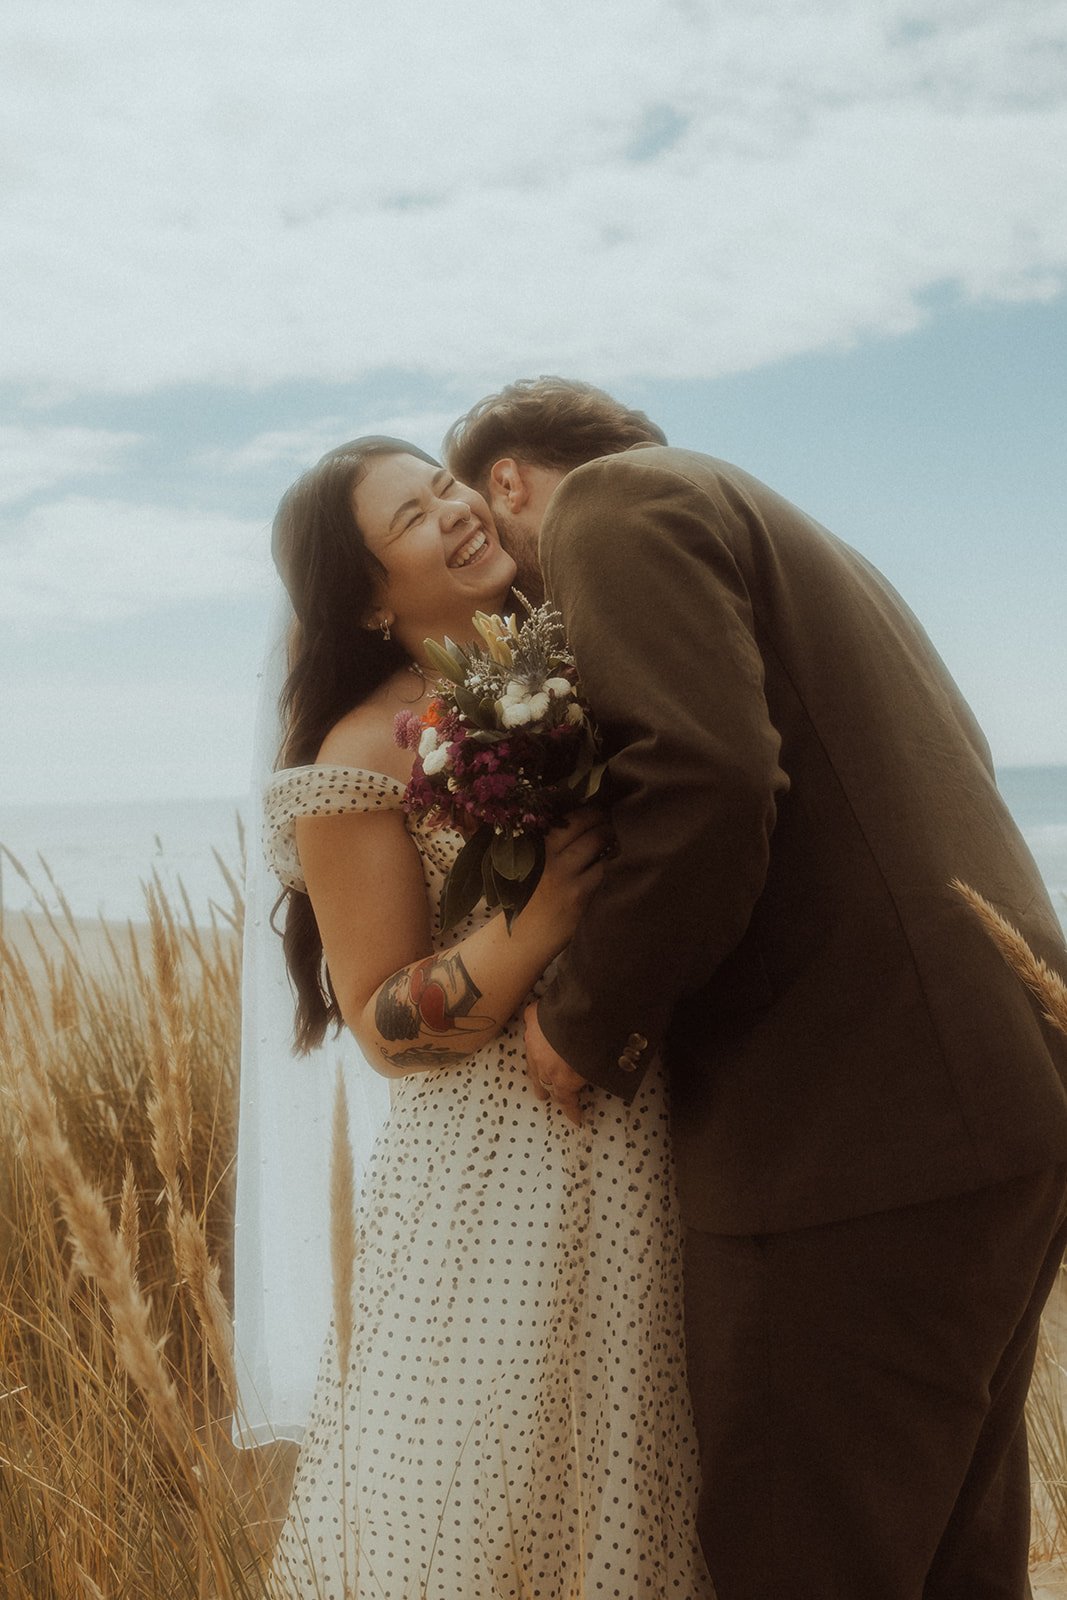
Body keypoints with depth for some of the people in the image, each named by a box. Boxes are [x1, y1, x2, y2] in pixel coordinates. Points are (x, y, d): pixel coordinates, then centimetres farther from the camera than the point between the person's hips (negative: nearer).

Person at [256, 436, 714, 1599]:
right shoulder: (367, 753, -10)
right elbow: (385, 1027, -11)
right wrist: (537, 922, -24)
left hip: (653, 1150, 6)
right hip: (501, 1185, -5)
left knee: (632, 1488, 17)